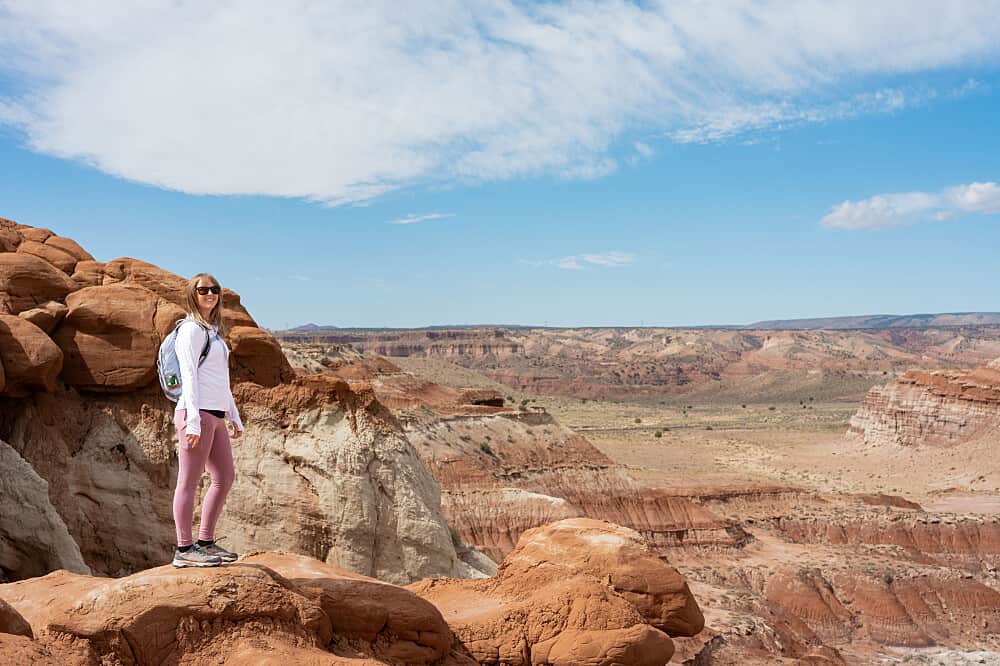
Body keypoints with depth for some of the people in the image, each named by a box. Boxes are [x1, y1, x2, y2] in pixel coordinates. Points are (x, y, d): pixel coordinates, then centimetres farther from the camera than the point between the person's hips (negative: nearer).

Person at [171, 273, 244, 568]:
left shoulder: (213, 331, 20)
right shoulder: (191, 330, -7)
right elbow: (189, 376, -14)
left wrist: (234, 416, 24)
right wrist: (194, 419, -20)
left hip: (215, 415, 10)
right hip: (196, 412, -10)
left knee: (225, 477, 12)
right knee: (189, 482, -4)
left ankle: (205, 542, 20)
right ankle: (184, 549, 1)